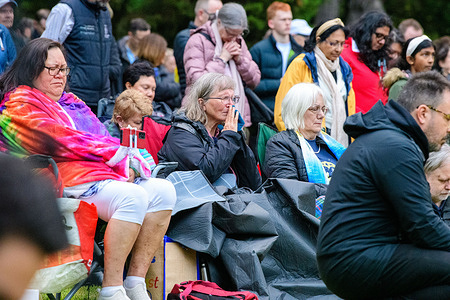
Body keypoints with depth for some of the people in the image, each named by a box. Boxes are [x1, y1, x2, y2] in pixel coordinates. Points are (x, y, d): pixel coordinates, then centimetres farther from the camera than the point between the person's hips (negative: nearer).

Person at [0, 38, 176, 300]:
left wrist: (127, 159, -2)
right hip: (71, 183, -9)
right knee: (133, 197, -32)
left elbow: (102, 139, 22)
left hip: (106, 173, 9)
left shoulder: (72, 102, 30)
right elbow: (60, 141, -9)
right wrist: (117, 154, -8)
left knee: (163, 190, -15)